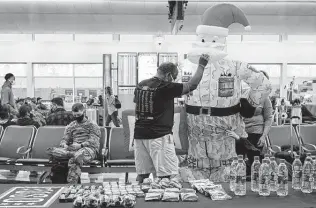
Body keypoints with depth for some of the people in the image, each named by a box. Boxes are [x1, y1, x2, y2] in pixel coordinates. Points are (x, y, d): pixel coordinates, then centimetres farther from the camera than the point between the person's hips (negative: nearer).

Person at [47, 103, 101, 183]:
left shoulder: (92, 126, 11)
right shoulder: (70, 126, 26)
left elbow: (93, 142, -3)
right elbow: (65, 139, 18)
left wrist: (80, 145, -22)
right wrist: (64, 145, -9)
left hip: (88, 149, -4)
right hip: (72, 149, 4)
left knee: (73, 159, -41)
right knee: (51, 150, -26)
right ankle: (71, 154, -45)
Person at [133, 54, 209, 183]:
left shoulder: (140, 85, 9)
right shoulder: (165, 87, -11)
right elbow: (192, 85, -7)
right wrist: (201, 65, 4)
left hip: (139, 134, 7)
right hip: (159, 135, -7)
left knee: (142, 172, 13)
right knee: (165, 174, -2)